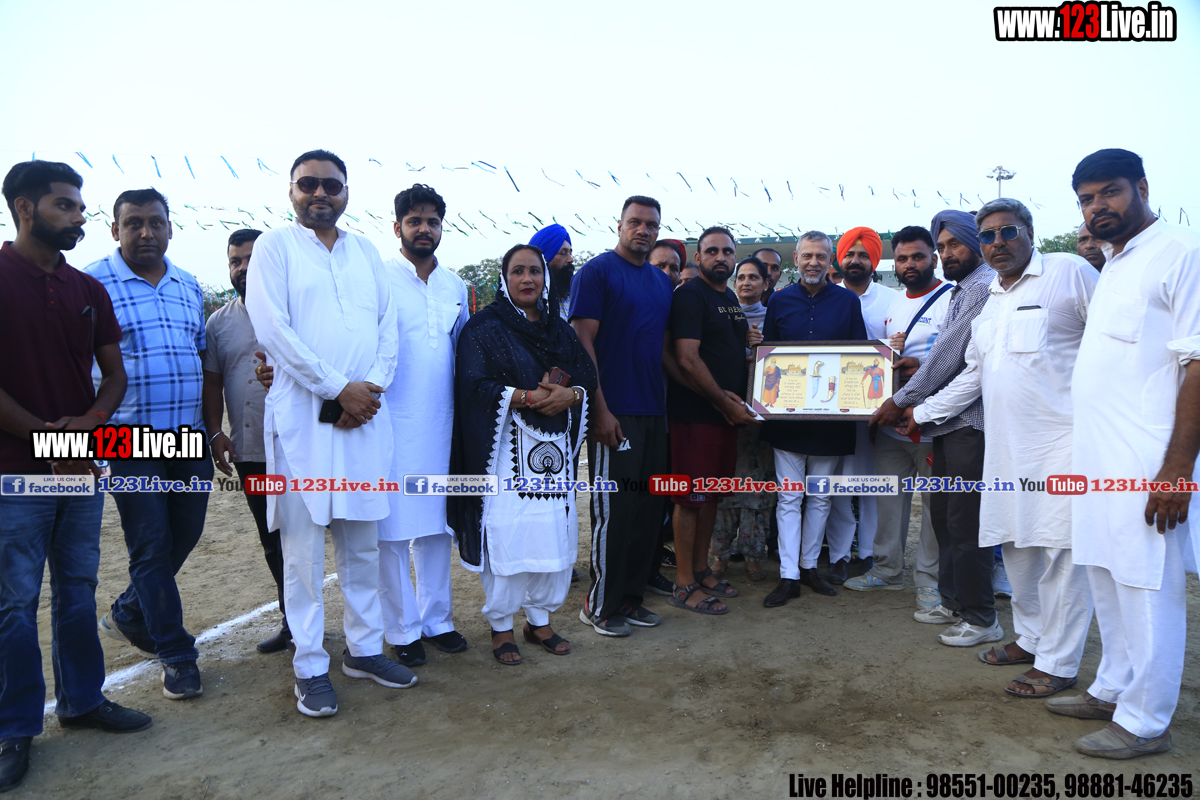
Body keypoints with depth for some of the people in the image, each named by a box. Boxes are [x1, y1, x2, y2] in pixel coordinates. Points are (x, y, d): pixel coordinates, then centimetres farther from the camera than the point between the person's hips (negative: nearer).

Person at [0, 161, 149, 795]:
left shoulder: (88, 290, 11)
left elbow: (113, 373, 12)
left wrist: (89, 421, -6)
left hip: (82, 466, 5)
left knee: (77, 590, 14)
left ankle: (82, 700, 27)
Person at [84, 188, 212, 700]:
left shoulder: (189, 287, 12)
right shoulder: (94, 283, -4)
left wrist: (212, 428, 16)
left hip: (188, 436, 6)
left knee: (185, 533, 13)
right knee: (151, 545, 1)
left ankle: (128, 615, 37)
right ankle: (177, 655, 12)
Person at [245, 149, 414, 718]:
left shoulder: (366, 251, 17)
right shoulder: (275, 246, 3)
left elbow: (389, 326, 10)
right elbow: (273, 329, -8)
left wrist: (372, 388, -6)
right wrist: (339, 389, -12)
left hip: (365, 415, 4)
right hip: (303, 414, -4)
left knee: (362, 541, 11)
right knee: (304, 547, 1)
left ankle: (364, 649, 23)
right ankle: (310, 668, 12)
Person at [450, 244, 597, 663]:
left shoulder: (560, 329, 16)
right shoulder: (484, 328, 0)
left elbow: (588, 376, 9)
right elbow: (474, 385, -11)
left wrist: (570, 395, -13)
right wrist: (530, 397, -18)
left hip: (555, 448, 5)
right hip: (507, 448, -5)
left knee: (555, 533, 4)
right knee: (506, 535, -5)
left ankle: (540, 620, 21)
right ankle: (501, 626, 13)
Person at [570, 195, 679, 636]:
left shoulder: (662, 282, 17)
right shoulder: (597, 272, -4)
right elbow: (582, 342, -11)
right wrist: (600, 409, -17)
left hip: (654, 411, 7)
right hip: (614, 413, -7)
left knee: (648, 508, 11)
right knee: (613, 510, -1)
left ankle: (630, 596, 24)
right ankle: (599, 604, 13)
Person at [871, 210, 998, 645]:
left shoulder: (984, 286, -12)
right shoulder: (961, 290, 22)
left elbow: (950, 352, -16)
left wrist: (902, 400, -10)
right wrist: (919, 365, 6)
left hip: (970, 421, -10)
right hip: (950, 420, 10)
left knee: (965, 522, -5)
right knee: (942, 513, 15)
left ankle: (980, 618, 7)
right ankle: (953, 602, 27)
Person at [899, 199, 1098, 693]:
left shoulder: (1070, 273, -2)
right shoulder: (989, 301, 19)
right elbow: (972, 375, 26)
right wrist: (920, 414, 26)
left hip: (1061, 440, -7)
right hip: (1006, 444, 7)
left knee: (1060, 550, -3)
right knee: (1016, 545, 12)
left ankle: (1058, 663, 8)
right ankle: (1030, 638, 28)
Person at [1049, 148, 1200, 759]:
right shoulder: (1111, 268, 19)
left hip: (1147, 464, -9)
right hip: (1098, 459, 9)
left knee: (1147, 589, 1)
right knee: (1106, 581, 16)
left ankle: (1145, 721, 14)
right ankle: (1113, 690, 31)